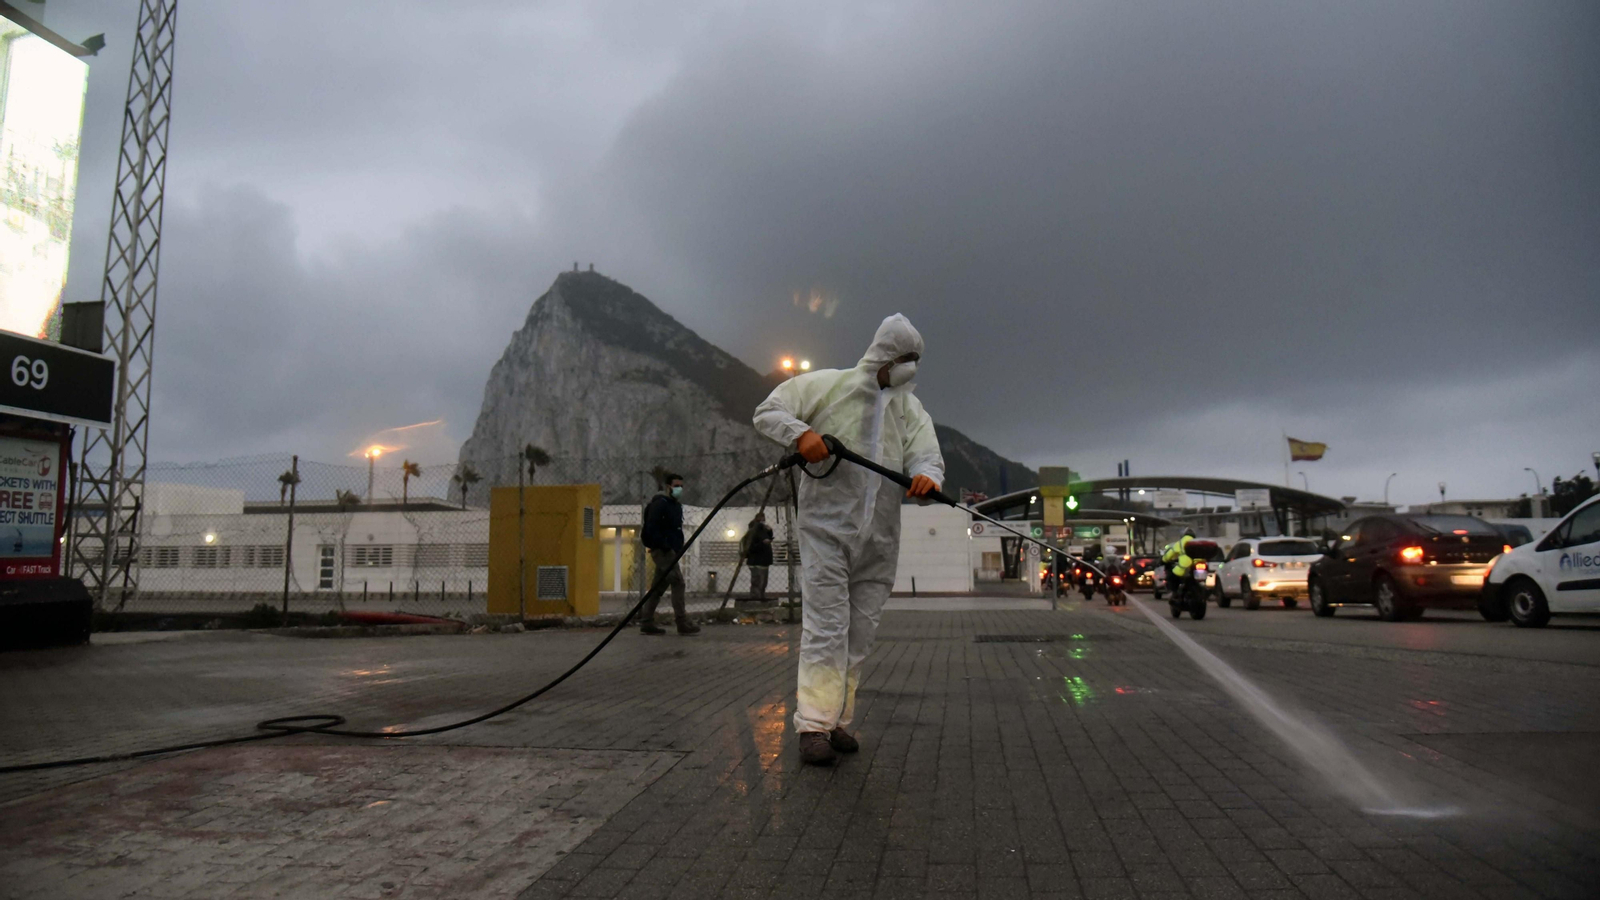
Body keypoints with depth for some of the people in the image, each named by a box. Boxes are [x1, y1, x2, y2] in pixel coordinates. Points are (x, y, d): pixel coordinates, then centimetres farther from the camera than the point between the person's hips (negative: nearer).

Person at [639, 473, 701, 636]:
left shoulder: (676, 505, 19)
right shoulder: (660, 503, -10)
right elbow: (652, 529, -18)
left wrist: (678, 548, 14)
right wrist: (666, 547, -22)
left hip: (670, 550, 10)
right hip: (662, 550, -10)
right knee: (677, 581, -14)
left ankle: (646, 623, 14)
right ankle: (682, 623, -14)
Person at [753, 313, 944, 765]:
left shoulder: (910, 408, 15)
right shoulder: (827, 385, 2)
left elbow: (927, 456, 2)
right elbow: (767, 411, 1)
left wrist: (927, 476, -23)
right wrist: (801, 433, -20)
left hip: (879, 538, 5)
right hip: (827, 527, -5)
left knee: (859, 634, 9)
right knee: (826, 627, -10)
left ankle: (837, 720, 21)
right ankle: (813, 725, -5)